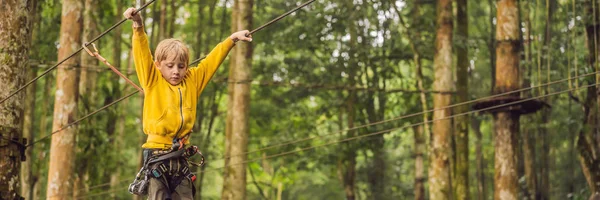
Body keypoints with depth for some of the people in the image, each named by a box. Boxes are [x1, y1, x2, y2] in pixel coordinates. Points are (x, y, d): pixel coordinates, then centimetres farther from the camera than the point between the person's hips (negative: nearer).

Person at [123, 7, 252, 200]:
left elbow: (212, 61, 17)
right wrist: (138, 26, -23)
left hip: (180, 156, 4)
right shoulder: (152, 81, 1)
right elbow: (142, 54, -10)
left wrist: (232, 39, 18)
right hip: (157, 155, -4)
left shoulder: (193, 81, 10)